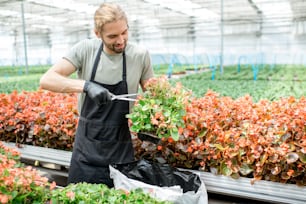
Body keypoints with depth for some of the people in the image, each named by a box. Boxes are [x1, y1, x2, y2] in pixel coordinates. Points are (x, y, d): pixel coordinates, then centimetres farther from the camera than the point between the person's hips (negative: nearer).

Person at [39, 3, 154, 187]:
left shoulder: (140, 55, -9)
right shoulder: (85, 49, -9)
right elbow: (46, 80, -16)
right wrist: (86, 85, -31)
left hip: (120, 151, 0)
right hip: (86, 146, 1)